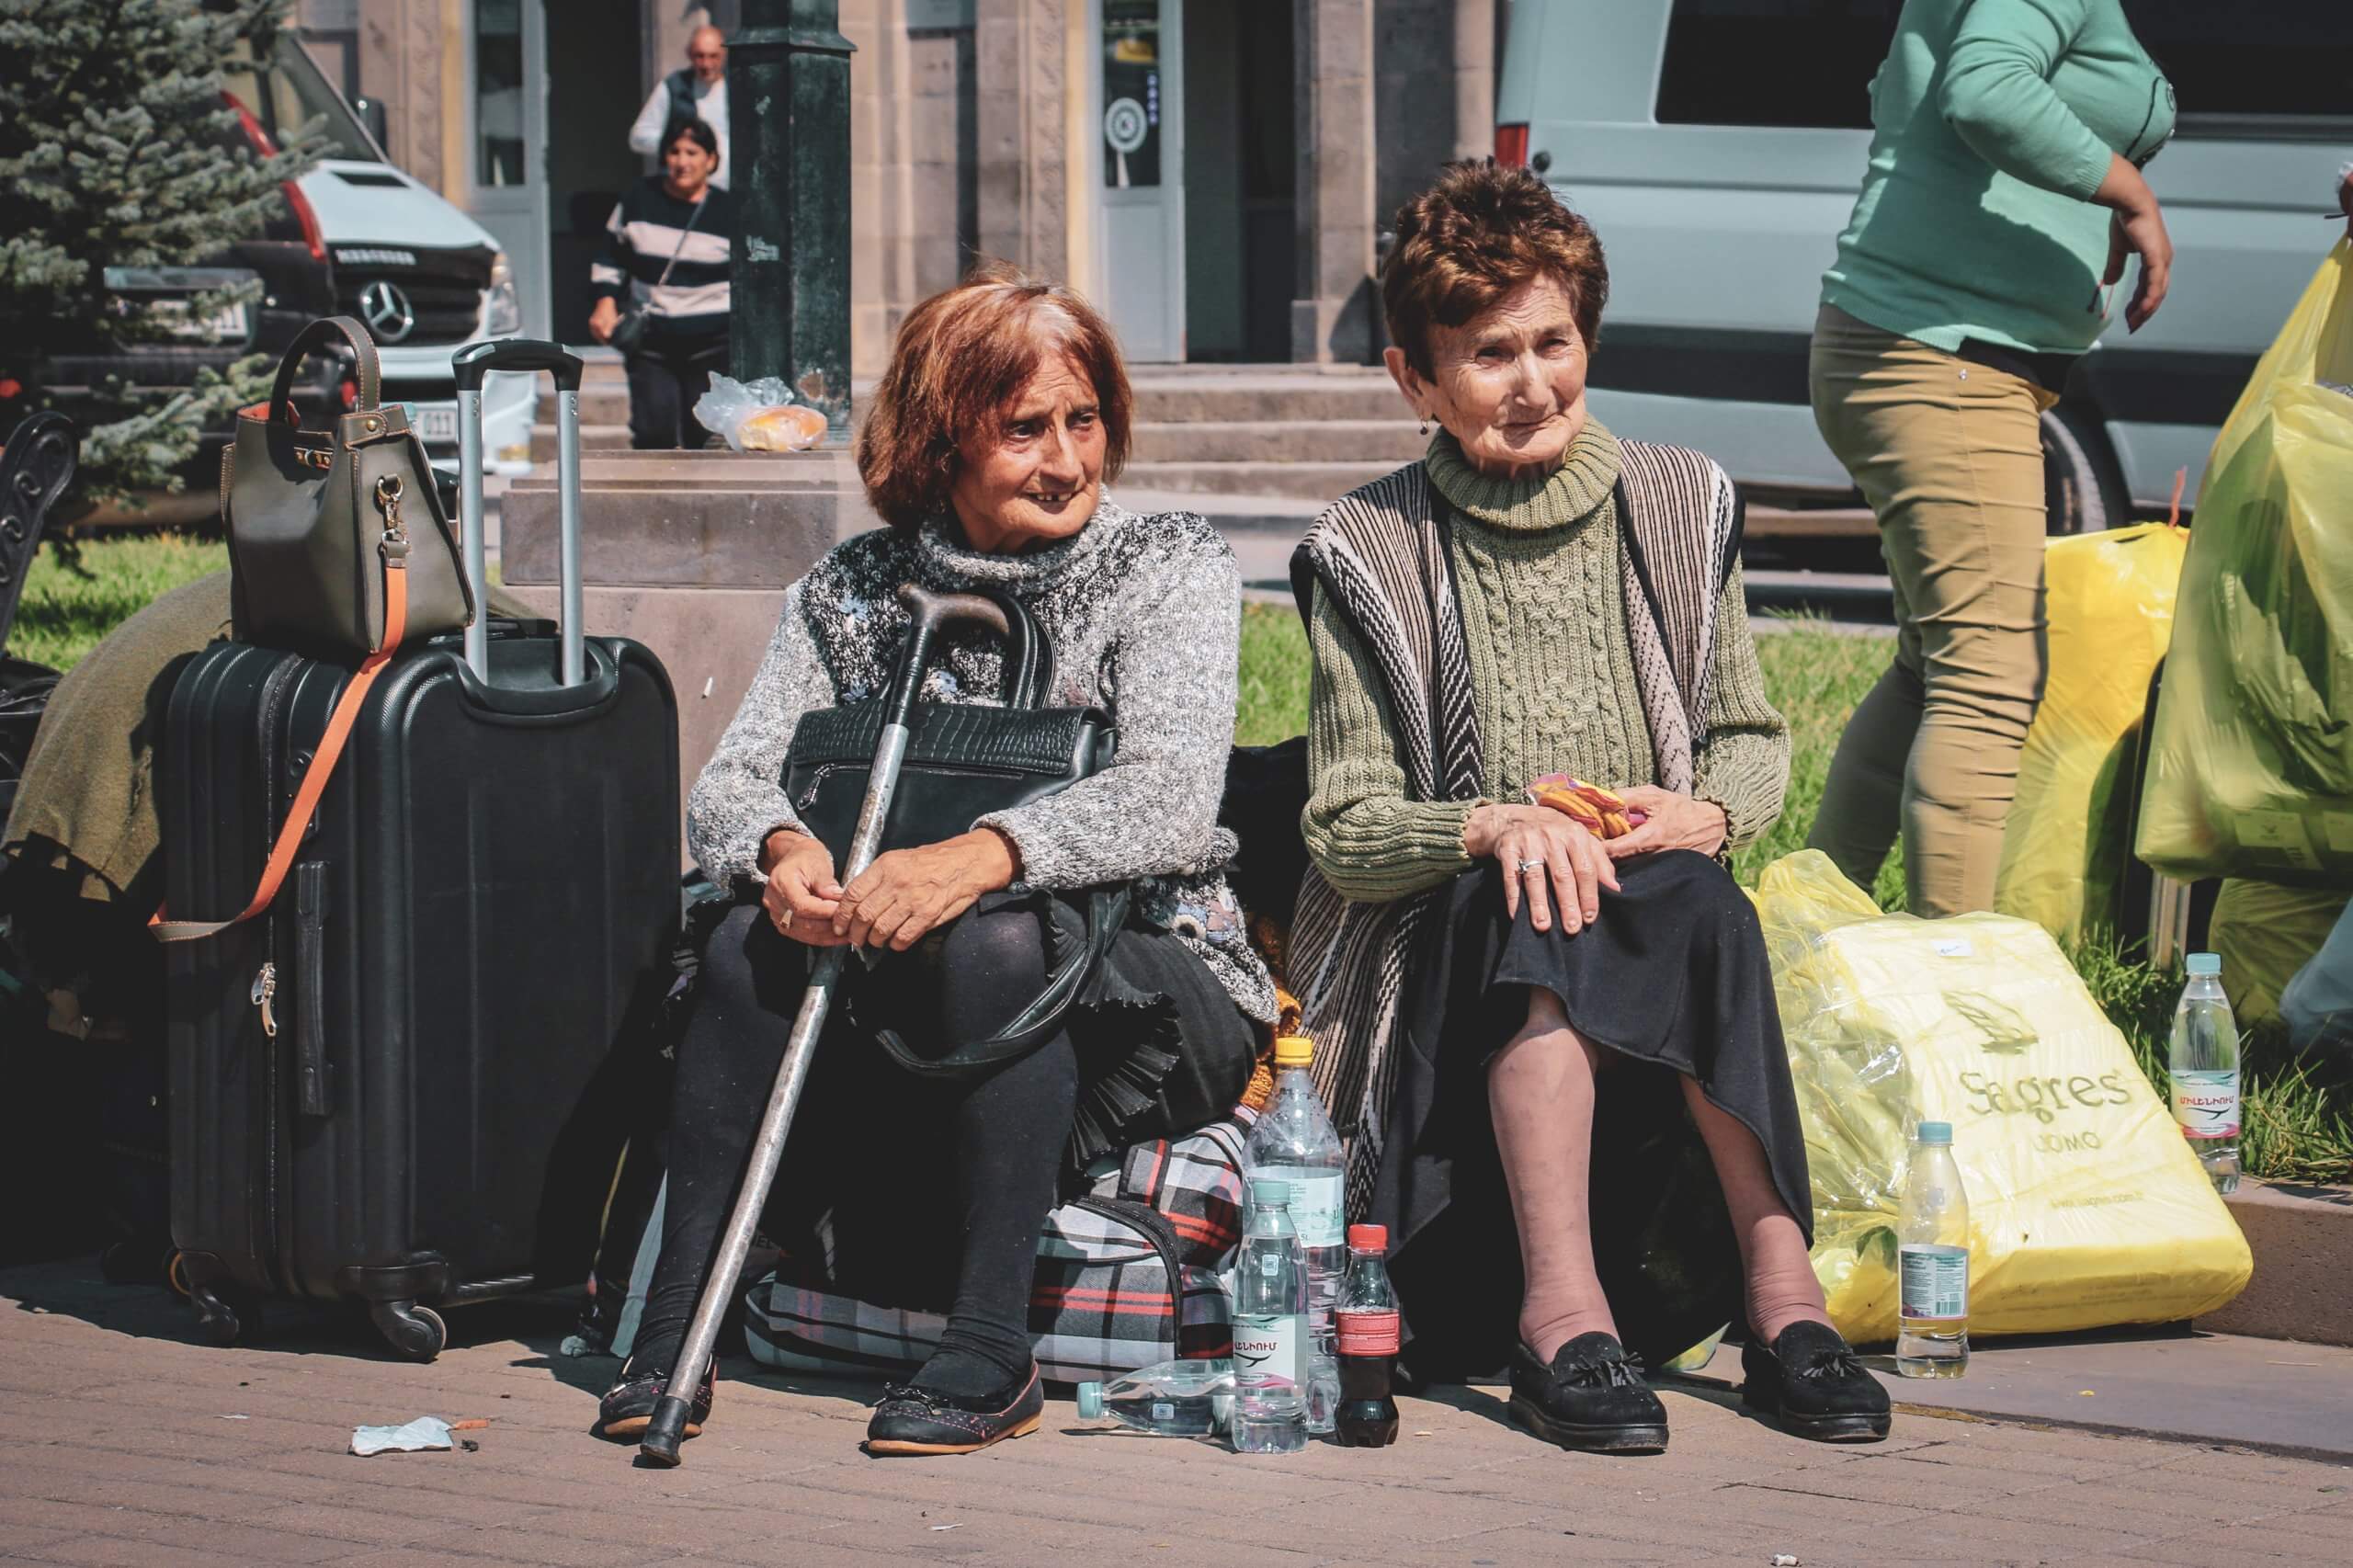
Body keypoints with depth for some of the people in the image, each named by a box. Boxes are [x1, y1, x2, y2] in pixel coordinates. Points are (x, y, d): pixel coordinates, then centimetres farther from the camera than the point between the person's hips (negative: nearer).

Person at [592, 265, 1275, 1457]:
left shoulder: (1171, 567, -4)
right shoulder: (852, 591, 7)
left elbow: (1171, 800, -20)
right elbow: (730, 783, -1)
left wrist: (983, 856, -38)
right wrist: (783, 847, -27)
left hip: (1147, 987, -3)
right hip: (912, 1010, 4)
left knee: (994, 937, -34)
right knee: (754, 940, -24)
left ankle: (991, 1349, -31)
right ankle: (674, 1324, -20)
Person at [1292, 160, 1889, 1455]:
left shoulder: (1679, 507, 9)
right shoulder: (1367, 554, 0)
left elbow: (1757, 744, 15)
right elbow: (1343, 828, -2)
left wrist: (1703, 814, -10)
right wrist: (1493, 826, -23)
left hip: (1664, 920, 2)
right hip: (1450, 953, -2)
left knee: (1691, 896, -33)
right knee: (1539, 907, -36)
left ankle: (1781, 1295, -35)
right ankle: (1562, 1312, -40)